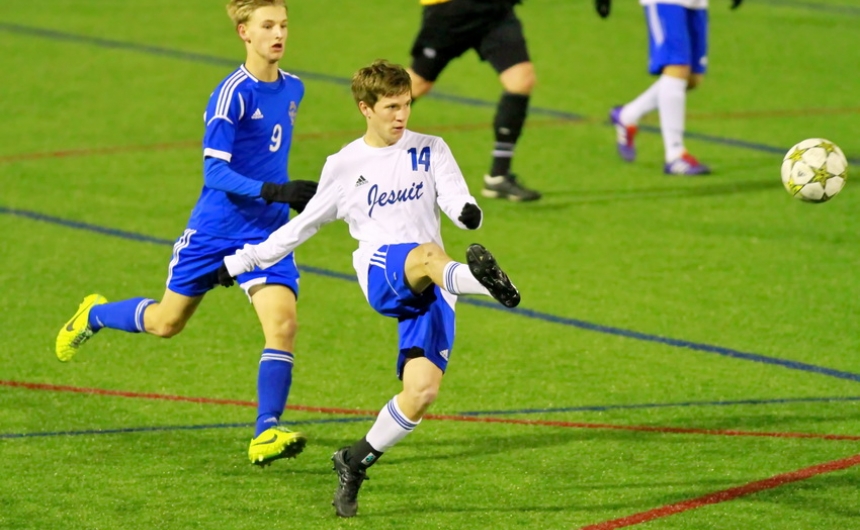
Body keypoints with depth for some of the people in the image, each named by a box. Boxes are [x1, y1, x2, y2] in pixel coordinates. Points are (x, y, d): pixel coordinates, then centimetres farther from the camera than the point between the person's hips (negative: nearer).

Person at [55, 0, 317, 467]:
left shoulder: (292, 90, 3)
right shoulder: (232, 94, -18)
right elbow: (215, 171, -23)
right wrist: (275, 192, -33)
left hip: (266, 232, 4)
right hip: (214, 228, -4)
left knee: (282, 323, -18)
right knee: (167, 322, 14)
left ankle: (266, 434, -18)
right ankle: (94, 315, 45)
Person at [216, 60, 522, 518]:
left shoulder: (430, 150, 15)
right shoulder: (345, 166, 15)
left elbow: (456, 200, 1)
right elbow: (306, 223, 26)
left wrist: (467, 211, -25)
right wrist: (245, 260, 28)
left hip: (429, 290, 2)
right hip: (380, 271, -2)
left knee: (421, 391, -15)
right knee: (427, 254, -39)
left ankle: (355, 462, 6)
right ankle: (479, 279, -75)